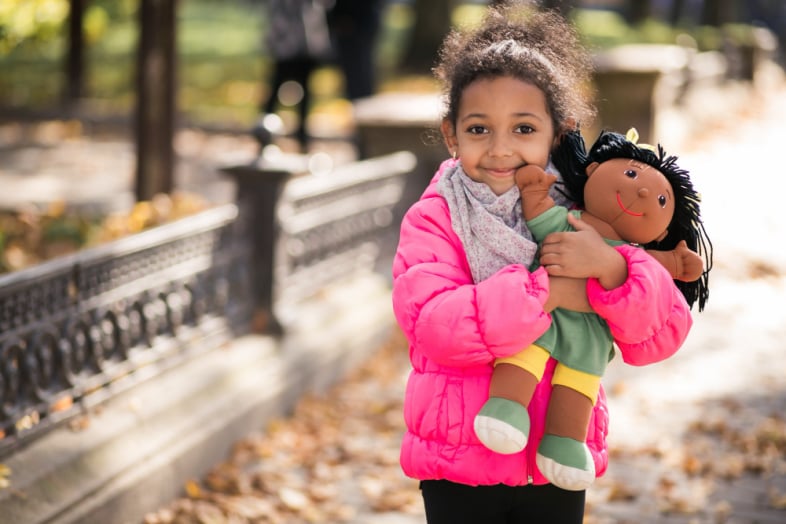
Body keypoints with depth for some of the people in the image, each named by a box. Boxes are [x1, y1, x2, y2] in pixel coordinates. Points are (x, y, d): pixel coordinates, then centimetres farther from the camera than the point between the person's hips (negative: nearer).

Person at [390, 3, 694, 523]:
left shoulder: (581, 221, 0)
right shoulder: (432, 221, -7)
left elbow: (661, 339, -7)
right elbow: (431, 322, -25)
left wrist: (608, 268, -25)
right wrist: (545, 291, -26)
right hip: (458, 465, -2)